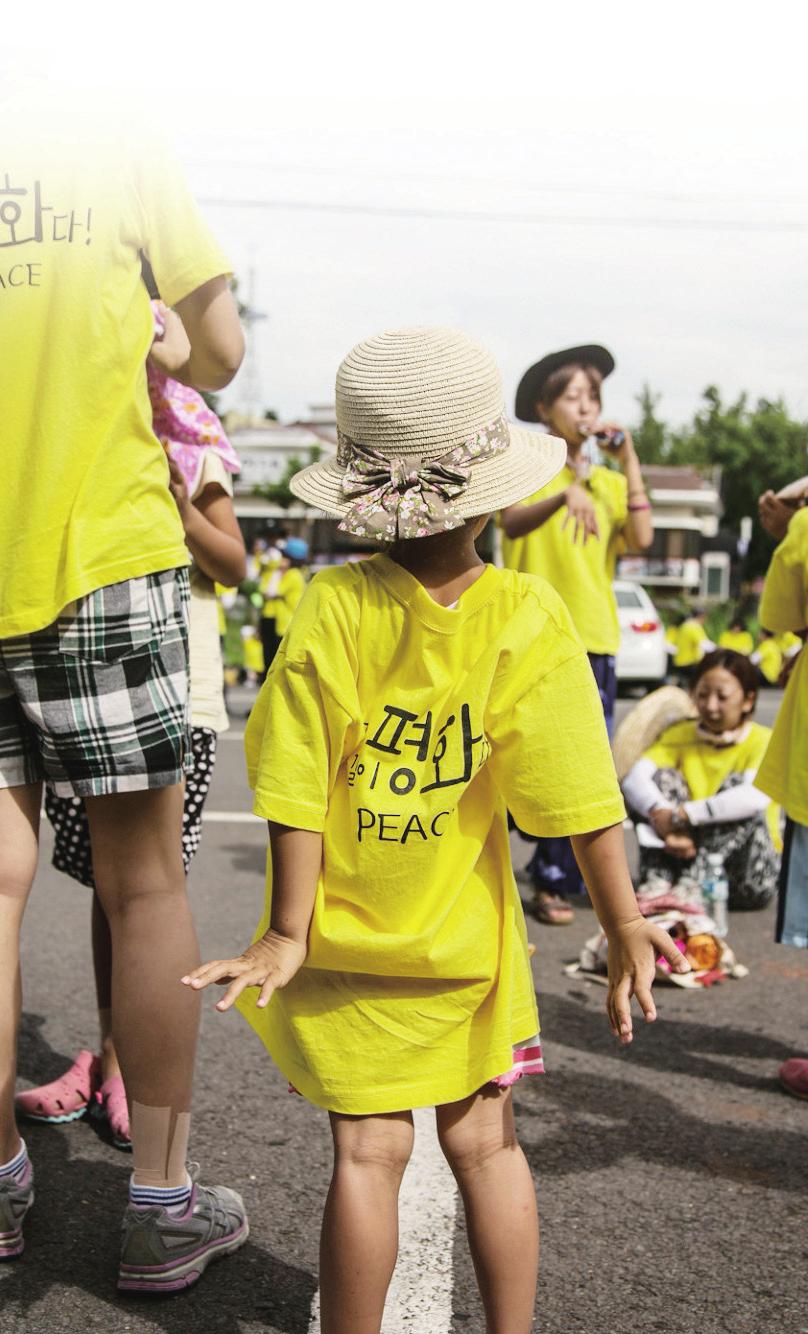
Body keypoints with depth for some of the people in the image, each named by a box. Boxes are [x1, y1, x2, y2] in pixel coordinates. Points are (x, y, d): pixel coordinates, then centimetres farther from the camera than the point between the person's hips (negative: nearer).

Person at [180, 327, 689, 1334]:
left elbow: (297, 793, -13)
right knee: (484, 1144, 15)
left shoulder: (331, 609, -15)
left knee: (368, 1153, 7)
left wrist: (288, 933, -4)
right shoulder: (527, 619, -14)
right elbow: (580, 803, -10)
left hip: (345, 942, -1)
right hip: (464, 940, 1)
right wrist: (624, 925, 1)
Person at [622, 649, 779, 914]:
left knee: (735, 783, -24)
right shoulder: (680, 735, 4)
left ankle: (692, 888, -36)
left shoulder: (762, 741, -8)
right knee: (662, 777, -12)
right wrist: (666, 823, -34)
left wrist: (682, 815, -31)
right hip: (687, 853, 3)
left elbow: (757, 797, -31)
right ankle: (657, 881, -27)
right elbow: (634, 778, -15)